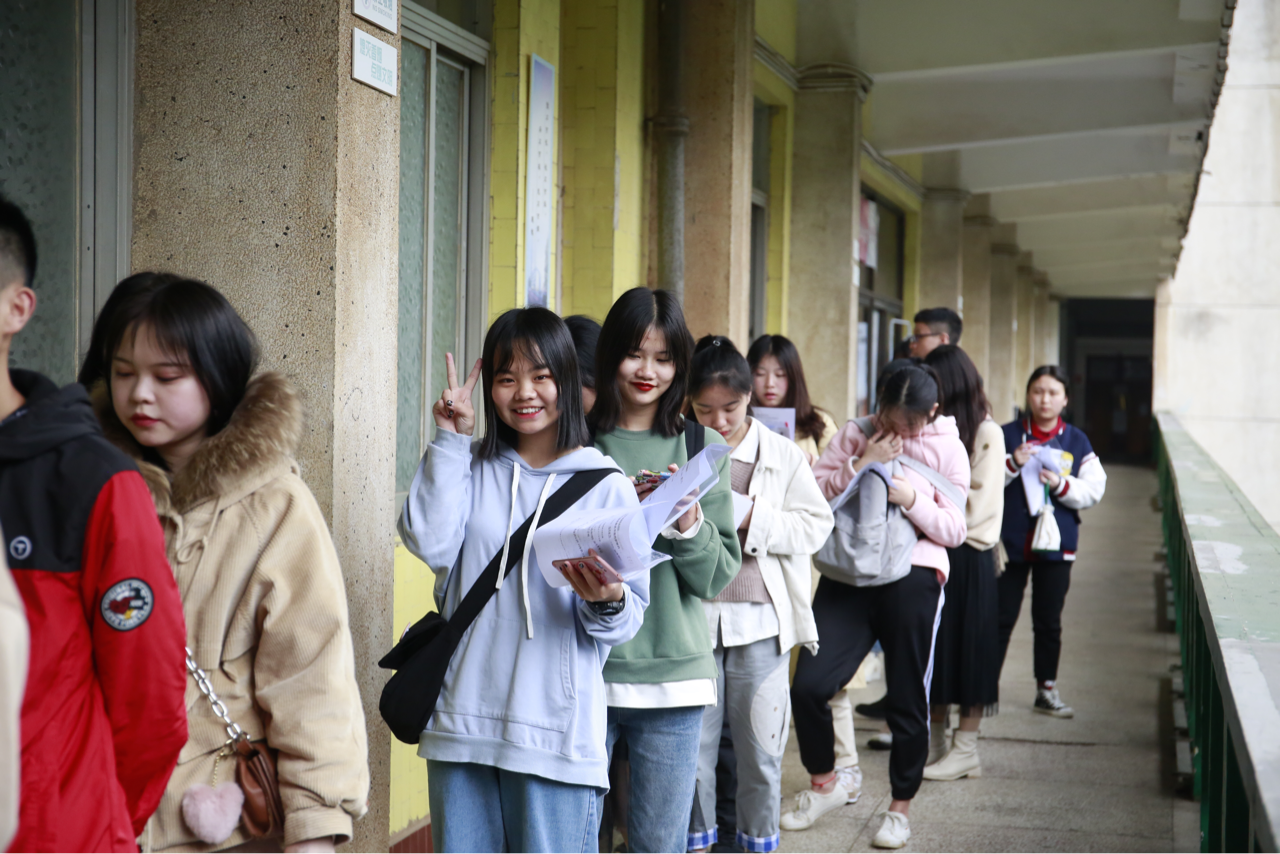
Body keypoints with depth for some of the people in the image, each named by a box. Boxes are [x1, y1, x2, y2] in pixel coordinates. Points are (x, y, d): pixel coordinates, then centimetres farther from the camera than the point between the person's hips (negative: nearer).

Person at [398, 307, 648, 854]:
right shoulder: (471, 469, 9)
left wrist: (607, 602, -23)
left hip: (556, 731, -3)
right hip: (462, 721, 3)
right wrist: (449, 440, -5)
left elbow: (628, 619, 0)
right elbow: (429, 543, -9)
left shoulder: (606, 485, 0)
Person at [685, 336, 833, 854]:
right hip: (692, 618, 0)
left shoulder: (782, 455, 3)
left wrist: (750, 516, -13)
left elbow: (815, 525, -1)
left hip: (759, 622, 0)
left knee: (761, 746, 8)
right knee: (691, 740, 6)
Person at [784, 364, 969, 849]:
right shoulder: (854, 435, 8)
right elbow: (815, 493, 0)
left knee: (907, 699, 5)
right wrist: (860, 464, -11)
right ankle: (824, 783, 17)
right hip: (848, 575, 2)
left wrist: (912, 500, -15)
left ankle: (900, 808, 23)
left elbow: (955, 530, 1)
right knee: (808, 685, -8)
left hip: (912, 578, -1)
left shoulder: (948, 449, 5)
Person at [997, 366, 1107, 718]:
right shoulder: (1007, 435, 1)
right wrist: (1012, 464, -17)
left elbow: (1093, 490, 2)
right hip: (1010, 540, -1)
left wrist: (1061, 484, -14)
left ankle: (1047, 690, 20)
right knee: (1001, 616, 1)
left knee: (1048, 620, 9)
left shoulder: (1077, 442, 6)